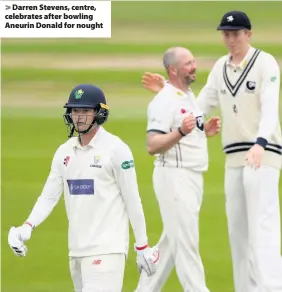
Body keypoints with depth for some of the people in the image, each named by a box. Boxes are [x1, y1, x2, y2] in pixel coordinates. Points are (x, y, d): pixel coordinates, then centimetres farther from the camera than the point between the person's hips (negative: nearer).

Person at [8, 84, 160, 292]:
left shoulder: (116, 149, -7)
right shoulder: (64, 152, 11)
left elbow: (132, 201, -6)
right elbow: (49, 197, 9)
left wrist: (142, 247, -5)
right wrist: (28, 226, -8)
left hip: (107, 249, -7)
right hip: (77, 250, 7)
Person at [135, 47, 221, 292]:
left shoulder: (189, 97, 15)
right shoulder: (164, 101, -14)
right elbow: (152, 145, -21)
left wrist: (205, 131, 7)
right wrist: (180, 132, -34)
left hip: (193, 178, 10)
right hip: (174, 177, -10)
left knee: (172, 242, 14)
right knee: (186, 241, -8)